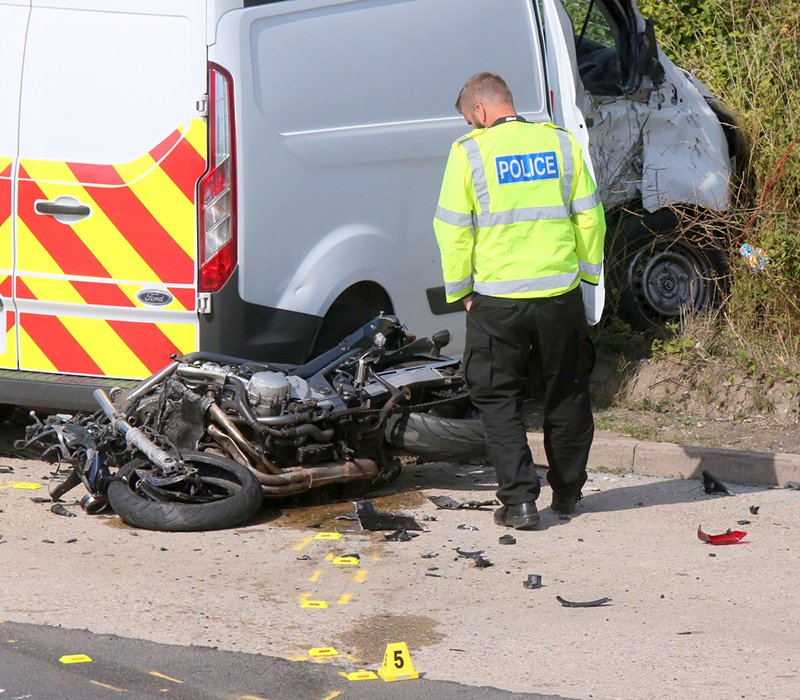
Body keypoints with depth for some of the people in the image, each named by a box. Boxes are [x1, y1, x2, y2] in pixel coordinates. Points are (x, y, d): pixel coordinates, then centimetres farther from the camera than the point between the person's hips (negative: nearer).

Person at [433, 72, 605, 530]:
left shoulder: (470, 153, -6)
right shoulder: (561, 143, 3)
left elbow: (454, 230, -5)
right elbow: (589, 216, 7)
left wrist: (461, 289, 5)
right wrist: (588, 272, 18)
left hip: (496, 298, -3)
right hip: (560, 292, 3)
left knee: (499, 398, 8)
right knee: (567, 393, 18)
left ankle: (520, 499, 0)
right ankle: (568, 492, 27)